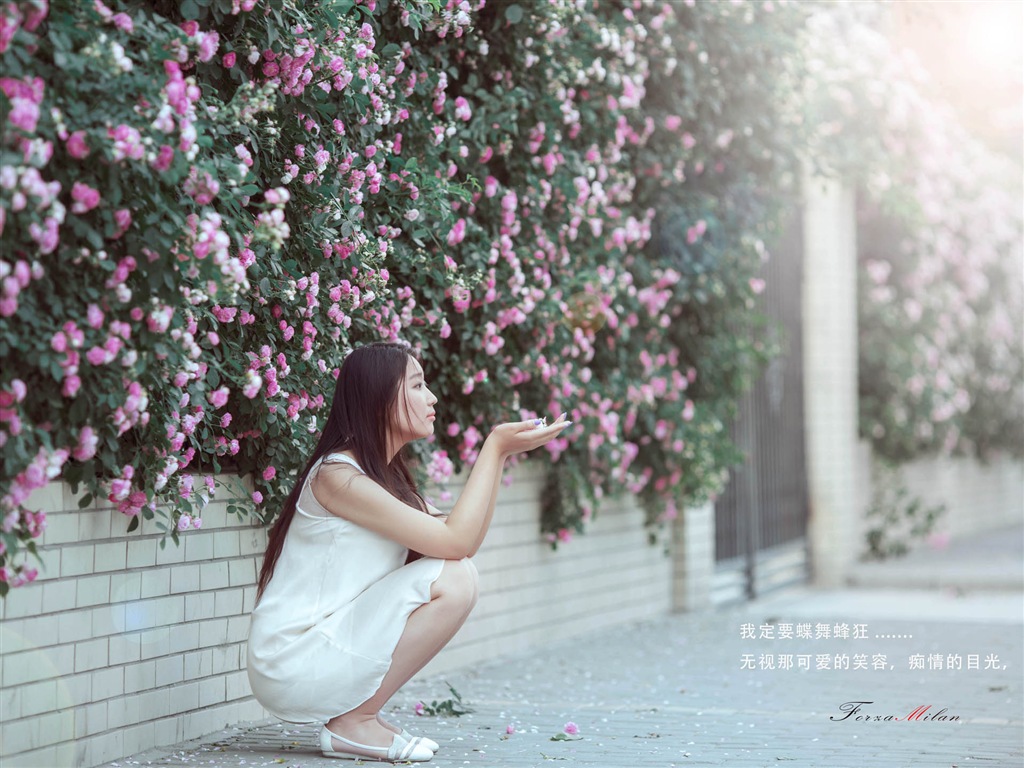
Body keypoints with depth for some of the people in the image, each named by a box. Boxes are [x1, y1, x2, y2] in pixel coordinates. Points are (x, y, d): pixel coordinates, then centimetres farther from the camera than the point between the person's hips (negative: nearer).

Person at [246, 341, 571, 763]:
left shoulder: (386, 474, 15)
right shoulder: (336, 475, -17)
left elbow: (464, 541, 8)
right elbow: (455, 540, -21)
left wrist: (498, 452, 4)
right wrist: (494, 449, -14)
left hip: (326, 649, 10)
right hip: (291, 664, -10)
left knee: (456, 573, 7)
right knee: (451, 580, -18)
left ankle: (357, 715, 7)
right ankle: (352, 724, -9)